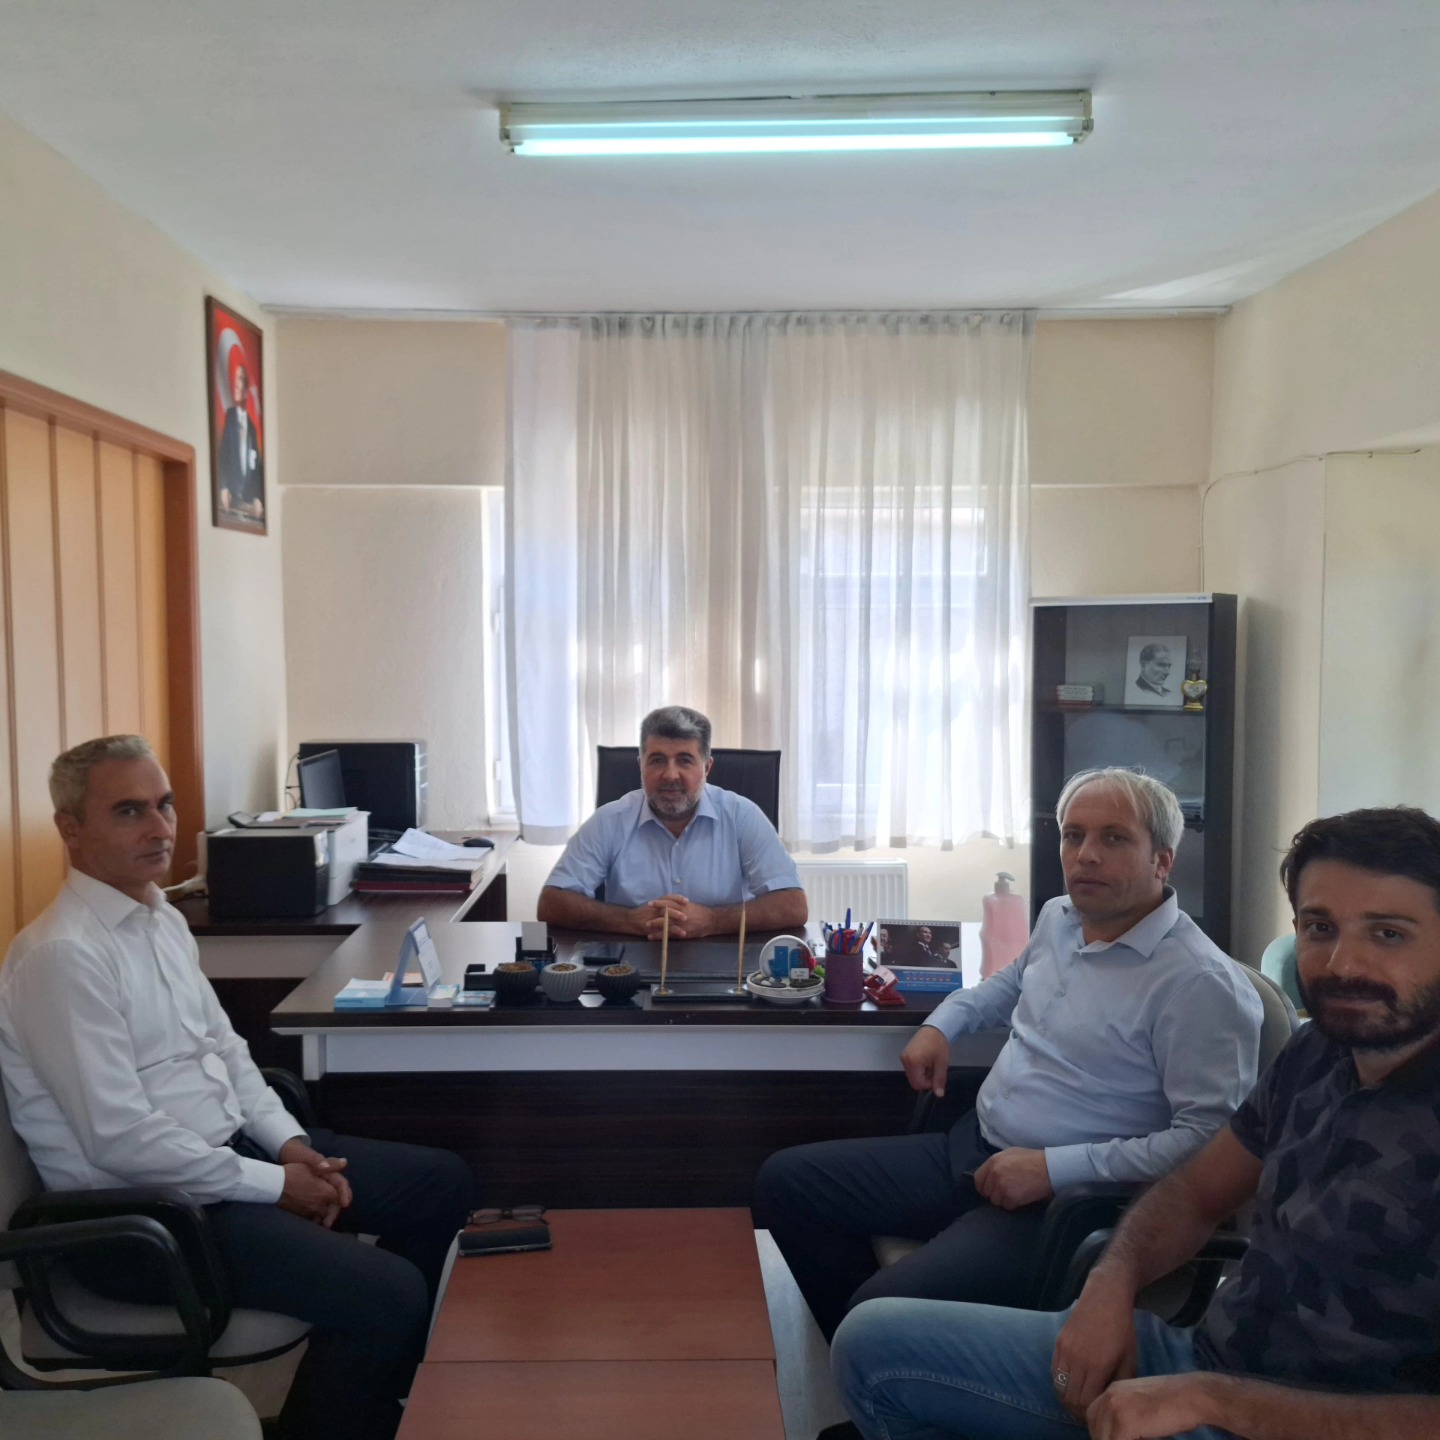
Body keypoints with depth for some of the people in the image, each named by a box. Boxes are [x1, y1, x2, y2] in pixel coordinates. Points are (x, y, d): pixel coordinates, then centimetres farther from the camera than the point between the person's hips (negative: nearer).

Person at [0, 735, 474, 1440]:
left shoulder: (164, 919, 9)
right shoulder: (61, 955, -21)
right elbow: (121, 1141, -24)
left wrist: (289, 1142, -1)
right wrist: (273, 1184, -17)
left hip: (227, 1151, 10)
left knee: (443, 1182, 7)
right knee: (388, 1294, -23)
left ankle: (394, 1382, 24)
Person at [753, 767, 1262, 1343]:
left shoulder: (1200, 983, -18)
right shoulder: (1058, 917, 9)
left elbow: (1206, 1138, -22)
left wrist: (1054, 1168, -23)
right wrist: (941, 1024, 15)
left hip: (1063, 1200, -9)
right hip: (970, 1148, 9)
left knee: (885, 1307, -29)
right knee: (785, 1181, 6)